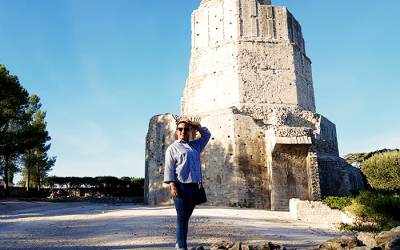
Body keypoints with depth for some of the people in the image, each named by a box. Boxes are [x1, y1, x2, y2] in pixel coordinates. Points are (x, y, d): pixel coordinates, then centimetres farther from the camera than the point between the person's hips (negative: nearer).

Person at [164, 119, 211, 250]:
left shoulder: (195, 146, 20)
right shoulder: (172, 148, 5)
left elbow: (207, 134, 28)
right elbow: (169, 169, -3)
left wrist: (194, 125, 17)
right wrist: (173, 187, -13)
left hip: (194, 186, 6)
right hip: (181, 185, -5)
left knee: (186, 217, 10)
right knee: (182, 217, -6)